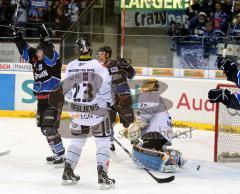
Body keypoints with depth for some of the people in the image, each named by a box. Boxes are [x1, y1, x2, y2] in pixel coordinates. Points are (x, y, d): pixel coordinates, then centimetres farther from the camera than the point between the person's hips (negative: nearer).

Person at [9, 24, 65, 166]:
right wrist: (17, 36, 6)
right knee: (44, 128, 13)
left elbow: (50, 52, -32)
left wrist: (45, 38, -40)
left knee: (50, 128, -14)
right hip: (42, 100, 9)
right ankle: (57, 153, 24)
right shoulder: (35, 60, 9)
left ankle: (61, 155, -7)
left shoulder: (52, 60, -12)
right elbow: (24, 49, 13)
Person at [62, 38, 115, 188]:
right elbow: (106, 87, -13)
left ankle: (68, 172, 19)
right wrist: (109, 103, 2)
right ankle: (102, 174, -6)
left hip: (78, 112, 5)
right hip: (97, 110, -5)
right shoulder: (98, 66, -14)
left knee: (77, 140, 19)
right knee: (103, 142, 3)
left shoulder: (70, 67, 0)